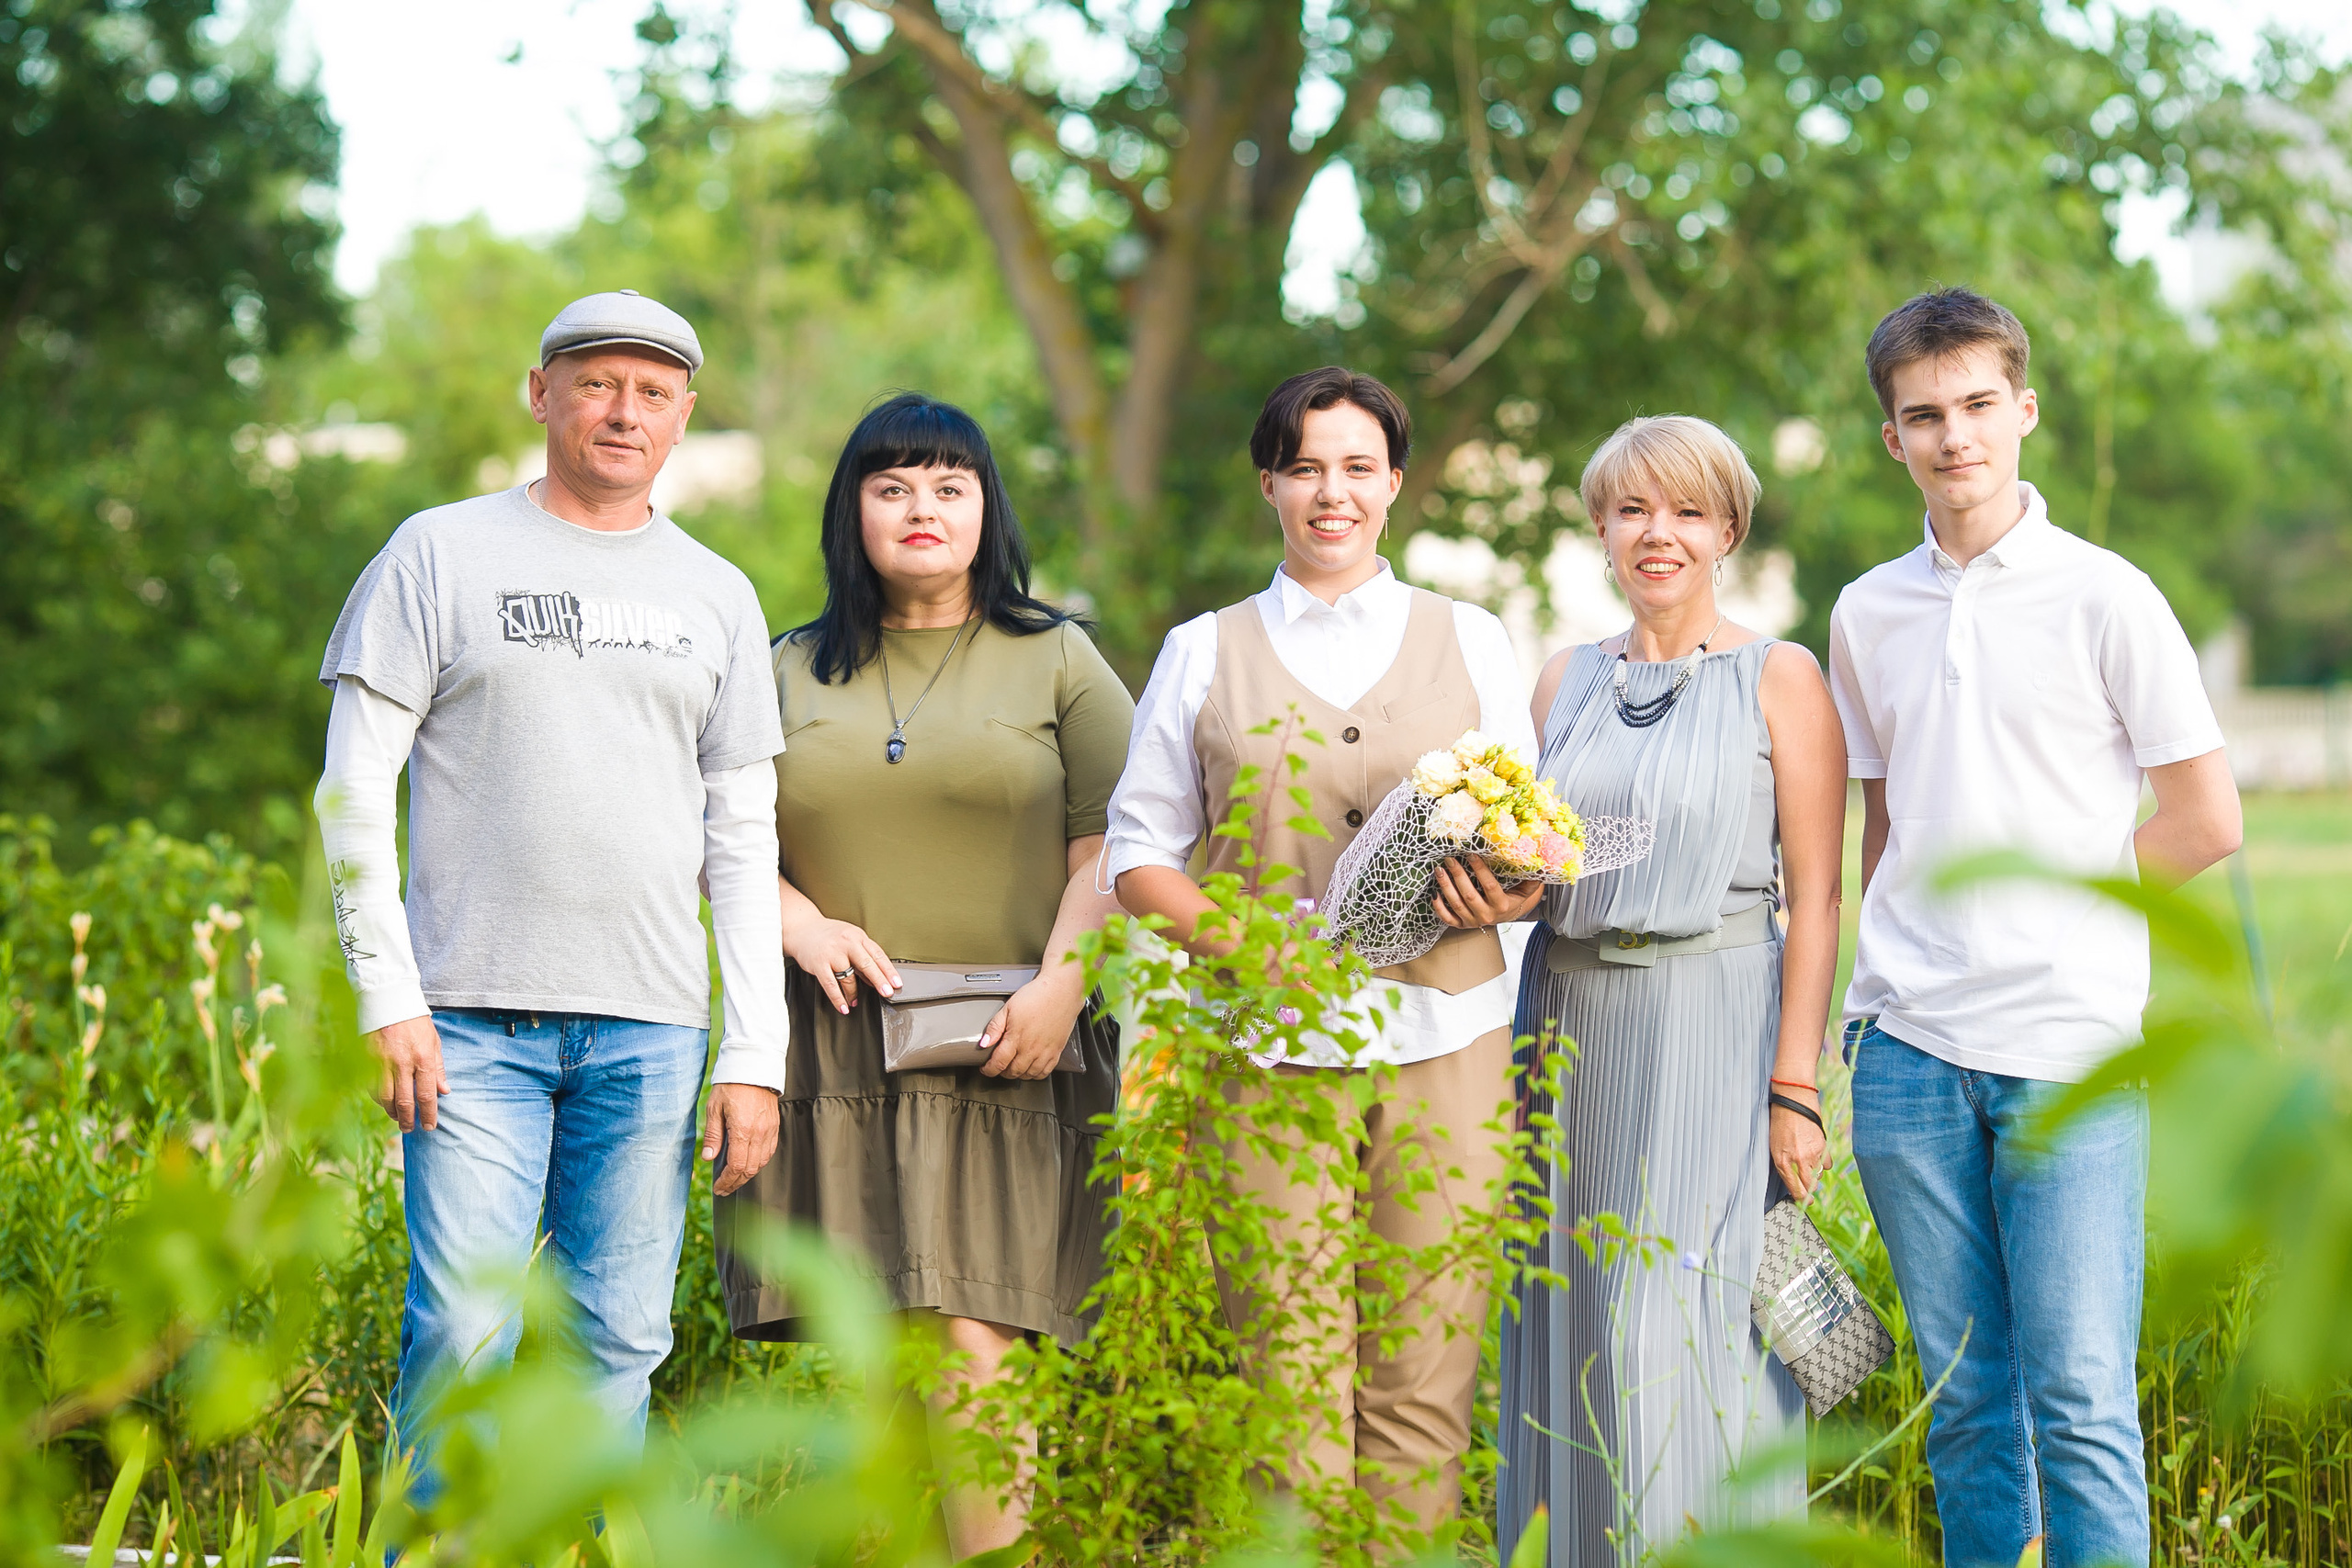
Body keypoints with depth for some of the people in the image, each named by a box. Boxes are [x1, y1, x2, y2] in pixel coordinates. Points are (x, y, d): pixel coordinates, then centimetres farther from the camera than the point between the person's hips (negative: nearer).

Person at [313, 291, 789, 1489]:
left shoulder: (716, 596, 14)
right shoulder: (443, 554, 5)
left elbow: (744, 839, 13)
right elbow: (354, 787, 2)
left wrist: (755, 1057, 5)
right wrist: (388, 998, -8)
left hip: (652, 1032, 3)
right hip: (476, 1022, -3)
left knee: (619, 1343, 2)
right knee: (464, 1332, -9)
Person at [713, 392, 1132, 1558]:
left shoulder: (1057, 661, 10)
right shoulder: (789, 672, 16)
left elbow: (1107, 846, 4)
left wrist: (1059, 987, -9)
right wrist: (803, 926, -2)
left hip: (999, 1057, -2)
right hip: (834, 1050, 2)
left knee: (978, 1345, -11)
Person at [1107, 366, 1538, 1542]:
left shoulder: (1469, 641, 14)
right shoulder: (1204, 653, 12)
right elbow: (1139, 851, 10)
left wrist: (1497, 893, -9)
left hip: (1444, 1037, 1)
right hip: (1271, 1046, 0)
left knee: (1424, 1379, -3)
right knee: (1290, 1379, -6)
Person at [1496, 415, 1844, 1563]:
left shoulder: (1780, 680, -1)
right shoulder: (1566, 680, 13)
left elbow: (1815, 899, -6)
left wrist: (1796, 1085, -12)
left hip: (1714, 1026, -5)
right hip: (1574, 1024, 5)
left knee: (1687, 1329, -8)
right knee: (1573, 1324, 6)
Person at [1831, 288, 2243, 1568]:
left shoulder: (2103, 597, -2)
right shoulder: (1868, 613, 11)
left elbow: (2206, 825, 0)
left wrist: (2048, 886, 1)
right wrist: (1886, 976, 9)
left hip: (2066, 1042, -4)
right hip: (1908, 1048, 4)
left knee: (2079, 1398, -6)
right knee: (1964, 1395, 8)